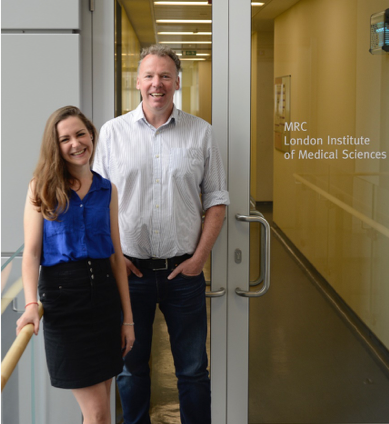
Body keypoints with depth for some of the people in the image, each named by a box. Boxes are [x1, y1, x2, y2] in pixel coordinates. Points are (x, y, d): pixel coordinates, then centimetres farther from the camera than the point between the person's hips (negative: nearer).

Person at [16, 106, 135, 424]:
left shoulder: (107, 190, 9)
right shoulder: (42, 188, 0)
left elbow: (116, 255, 10)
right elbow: (31, 251, -6)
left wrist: (128, 318, 8)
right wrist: (31, 303, -22)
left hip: (103, 293, 4)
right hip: (62, 293, -4)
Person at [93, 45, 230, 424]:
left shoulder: (200, 132, 2)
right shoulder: (112, 131, 3)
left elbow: (216, 200, 4)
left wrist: (199, 257, -5)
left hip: (184, 269, 0)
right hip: (130, 270, 1)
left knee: (193, 369, 8)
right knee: (130, 366, 13)